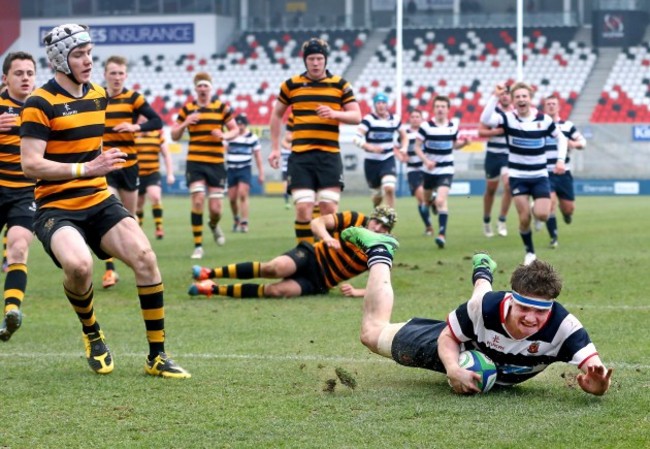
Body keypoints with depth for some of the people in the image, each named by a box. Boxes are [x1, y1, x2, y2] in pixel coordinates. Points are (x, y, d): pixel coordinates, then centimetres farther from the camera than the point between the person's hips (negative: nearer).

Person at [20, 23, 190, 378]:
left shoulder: (98, 95, 12)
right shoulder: (40, 103, -10)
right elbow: (30, 164, -18)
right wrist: (85, 169, -24)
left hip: (99, 200, 6)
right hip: (56, 208, -6)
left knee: (144, 258, -15)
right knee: (79, 264, -33)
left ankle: (157, 356, -4)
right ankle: (91, 334, -1)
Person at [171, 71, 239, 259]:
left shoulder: (222, 107, 4)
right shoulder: (187, 109, 6)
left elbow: (235, 129, 8)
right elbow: (174, 136, 10)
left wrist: (225, 135, -14)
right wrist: (184, 124, -10)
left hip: (216, 164, 0)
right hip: (195, 163, 0)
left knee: (216, 208, -2)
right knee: (198, 200, -16)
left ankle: (213, 225, 37)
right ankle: (198, 246, -6)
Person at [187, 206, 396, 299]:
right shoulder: (355, 220, -4)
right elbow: (317, 222, -7)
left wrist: (356, 292, -20)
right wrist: (326, 237, -29)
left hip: (319, 284, 1)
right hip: (312, 256, -1)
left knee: (278, 290, -27)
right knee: (277, 267, -34)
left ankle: (214, 289, -19)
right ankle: (210, 273, -25)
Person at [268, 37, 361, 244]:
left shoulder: (340, 85, 6)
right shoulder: (291, 85, 8)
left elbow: (356, 116, 4)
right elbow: (276, 115, 20)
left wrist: (335, 113, -16)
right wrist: (275, 148, 15)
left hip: (329, 156, 0)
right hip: (300, 157, 0)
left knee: (329, 210, -5)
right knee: (303, 208, -9)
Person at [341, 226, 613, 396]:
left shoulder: (563, 327, -44)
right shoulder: (486, 306, -41)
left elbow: (595, 374, -50)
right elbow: (447, 337, -24)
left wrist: (596, 385, -74)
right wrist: (453, 369, -44)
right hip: (462, 350, -2)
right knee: (374, 332, 16)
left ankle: (482, 274, 66)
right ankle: (379, 253, 35)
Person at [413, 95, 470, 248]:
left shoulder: (453, 126, -1)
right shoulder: (426, 126, -11)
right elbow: (417, 147, -6)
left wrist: (464, 142, -6)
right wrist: (426, 160, -22)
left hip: (446, 169, -1)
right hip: (429, 170, 1)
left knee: (441, 201, -20)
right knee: (426, 199, 20)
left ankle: (442, 234, -20)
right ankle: (432, 200, 59)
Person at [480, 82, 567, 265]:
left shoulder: (544, 119, -5)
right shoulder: (508, 118, -10)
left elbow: (561, 137, 10)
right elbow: (485, 120, -30)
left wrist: (561, 159, -3)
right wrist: (495, 96, -36)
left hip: (539, 176, 1)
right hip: (517, 176, -1)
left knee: (542, 215, -13)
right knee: (524, 219, -5)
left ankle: (537, 208, 24)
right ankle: (529, 252, 17)